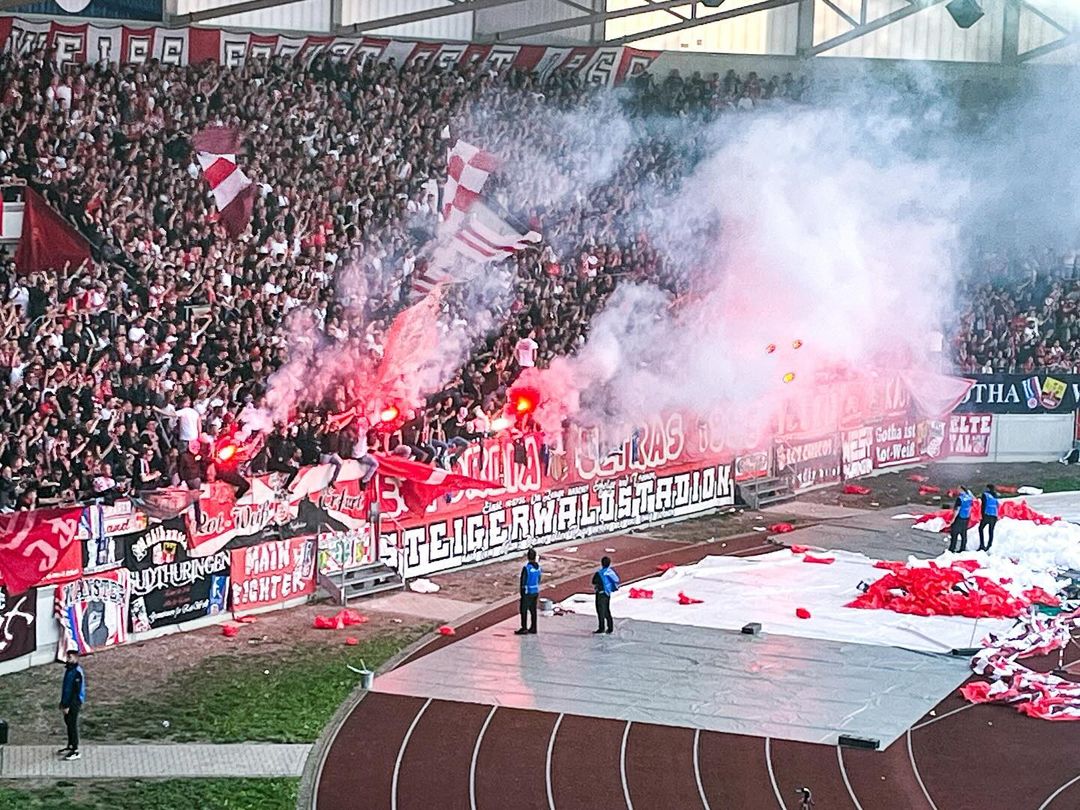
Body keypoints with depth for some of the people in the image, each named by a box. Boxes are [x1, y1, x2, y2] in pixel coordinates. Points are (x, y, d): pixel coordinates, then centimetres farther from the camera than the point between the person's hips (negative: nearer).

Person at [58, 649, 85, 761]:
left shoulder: (77, 672, -20)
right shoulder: (68, 669, 9)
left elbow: (76, 691, -22)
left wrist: (68, 705, -22)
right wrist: (62, 702, 20)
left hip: (74, 702, -10)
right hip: (68, 701, 10)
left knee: (72, 724, -7)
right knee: (68, 722, 19)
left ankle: (75, 751, -3)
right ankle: (70, 746, 33)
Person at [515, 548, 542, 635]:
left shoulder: (526, 568, -21)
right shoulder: (538, 567, 0)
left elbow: (523, 581, -17)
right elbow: (539, 580, 9)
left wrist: (522, 594, -8)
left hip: (527, 592, -7)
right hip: (535, 591, 7)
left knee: (524, 610, 1)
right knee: (533, 610, 14)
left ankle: (524, 628, 3)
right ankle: (533, 628, 19)